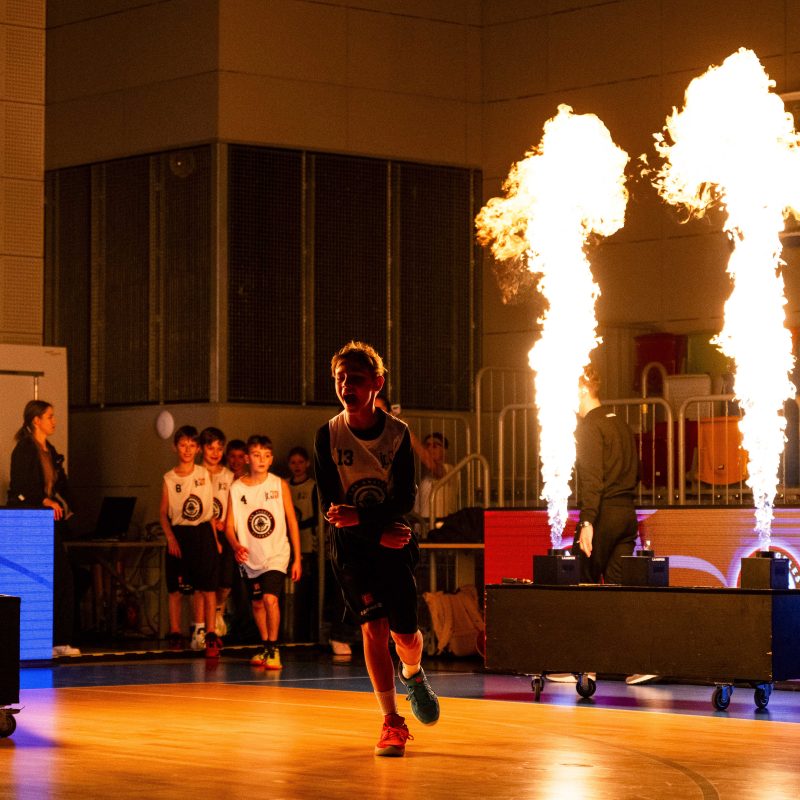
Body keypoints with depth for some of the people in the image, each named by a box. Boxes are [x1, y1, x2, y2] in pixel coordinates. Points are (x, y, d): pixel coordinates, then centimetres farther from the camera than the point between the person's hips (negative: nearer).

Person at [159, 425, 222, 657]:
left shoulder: (204, 474, 6)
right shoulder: (169, 479, 3)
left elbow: (210, 509, 10)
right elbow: (163, 513, 3)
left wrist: (215, 539, 8)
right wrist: (170, 538, -9)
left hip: (203, 534, 0)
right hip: (179, 535, 0)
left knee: (207, 587, -5)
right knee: (175, 589, 4)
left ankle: (209, 634, -5)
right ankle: (175, 633, 13)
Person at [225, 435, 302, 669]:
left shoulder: (280, 485, -3)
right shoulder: (236, 488, -1)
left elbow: (292, 522, 1)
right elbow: (229, 525, 1)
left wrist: (297, 558, 0)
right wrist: (236, 546, -20)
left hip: (276, 555, -3)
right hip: (250, 558, 3)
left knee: (270, 598, -19)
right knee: (257, 604, 13)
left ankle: (273, 650, -12)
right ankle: (265, 647, 31)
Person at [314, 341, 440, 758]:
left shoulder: (398, 433, -7)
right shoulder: (327, 435, -8)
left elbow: (405, 500, -11)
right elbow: (329, 505, -9)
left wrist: (358, 515, -26)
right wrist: (377, 531, -19)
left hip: (394, 539, 1)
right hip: (350, 541, -1)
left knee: (405, 632, 0)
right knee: (373, 626, -13)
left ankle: (412, 674, 37)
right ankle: (392, 723, -6)